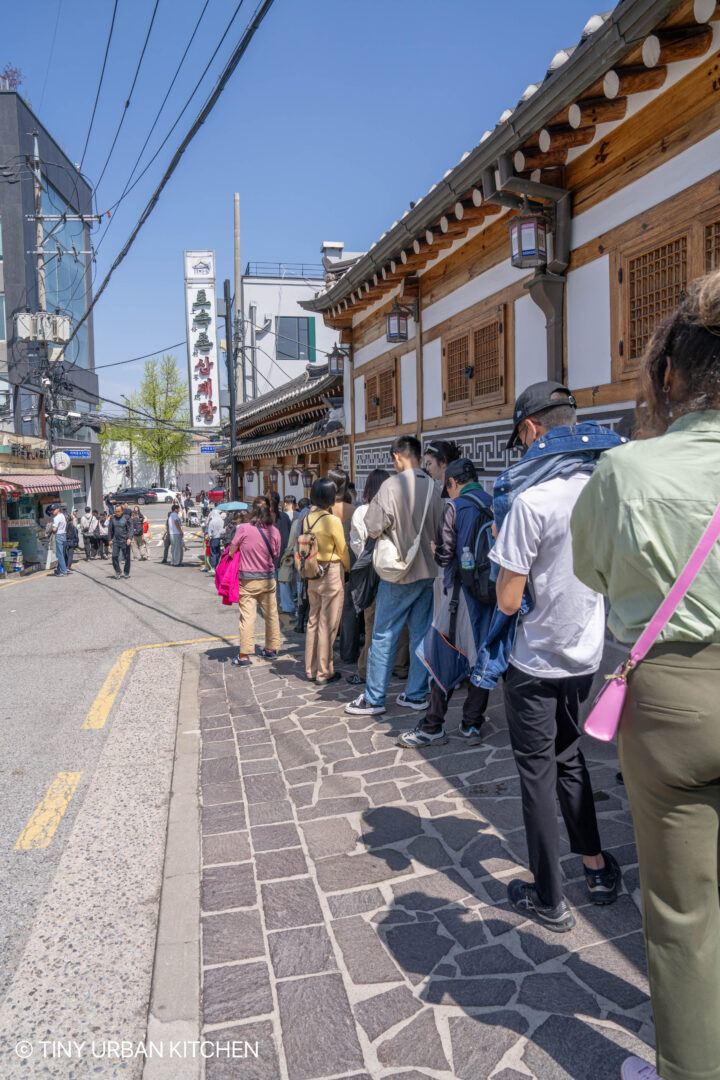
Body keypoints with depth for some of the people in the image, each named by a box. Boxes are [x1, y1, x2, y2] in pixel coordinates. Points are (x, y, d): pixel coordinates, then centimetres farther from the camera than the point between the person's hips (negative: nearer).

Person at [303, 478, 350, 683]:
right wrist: (349, 569, 8)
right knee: (327, 625, 1)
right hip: (332, 573, -7)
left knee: (313, 622, 14)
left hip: (313, 574, 7)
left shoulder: (306, 518, 3)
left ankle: (311, 670, 23)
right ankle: (324, 672, 9)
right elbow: (343, 551, -7)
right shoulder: (332, 521, -16)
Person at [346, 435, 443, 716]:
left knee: (384, 636, 3)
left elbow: (373, 529, -15)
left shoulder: (392, 485, -15)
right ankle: (417, 694, 20)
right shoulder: (432, 487, 1)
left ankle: (374, 698, 10)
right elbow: (437, 530, 8)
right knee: (421, 634, 12)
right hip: (426, 570, 5)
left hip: (399, 574, -5)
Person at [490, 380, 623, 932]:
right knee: (568, 755, 25)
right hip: (586, 654, 7)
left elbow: (508, 601, -19)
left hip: (537, 662, -6)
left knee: (538, 771, 8)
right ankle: (597, 866, 36)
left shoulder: (532, 500, -21)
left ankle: (550, 900, 21)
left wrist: (503, 546, -2)